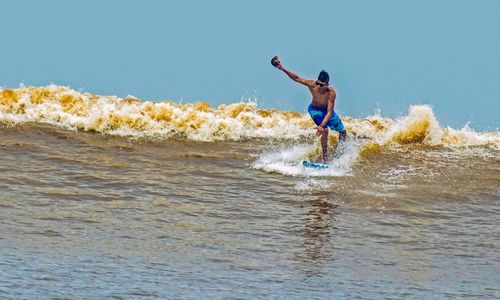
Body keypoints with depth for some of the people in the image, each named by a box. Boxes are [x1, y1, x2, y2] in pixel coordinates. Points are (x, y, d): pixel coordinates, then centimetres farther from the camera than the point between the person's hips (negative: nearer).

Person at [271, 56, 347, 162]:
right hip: (314, 109, -1)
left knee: (343, 132, 11)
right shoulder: (312, 85, -33)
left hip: (327, 110, 1)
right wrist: (283, 69, -31)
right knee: (325, 131, -23)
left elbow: (329, 112, -39)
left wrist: (322, 125, -52)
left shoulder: (331, 92, -37)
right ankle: (325, 158, -16)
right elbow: (296, 78, -23)